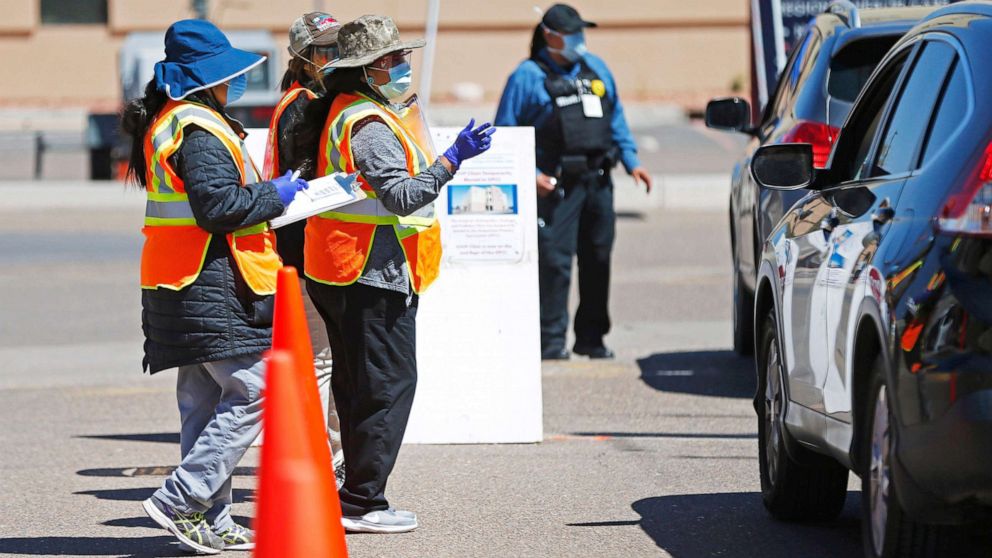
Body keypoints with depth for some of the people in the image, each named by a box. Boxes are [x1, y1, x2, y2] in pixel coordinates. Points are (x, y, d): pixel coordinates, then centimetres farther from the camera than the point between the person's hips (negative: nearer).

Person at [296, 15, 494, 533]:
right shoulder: (368, 125, -17)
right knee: (390, 383, -7)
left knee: (358, 385, 14)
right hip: (374, 276, -11)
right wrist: (451, 160, -27)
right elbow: (402, 196, -26)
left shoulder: (349, 112, 16)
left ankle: (359, 496, 20)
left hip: (346, 272, 11)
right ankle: (360, 503, -5)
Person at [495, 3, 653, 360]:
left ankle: (591, 337, 18)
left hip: (598, 181, 6)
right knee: (554, 261, -12)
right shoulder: (528, 77, -2)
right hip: (556, 184, -6)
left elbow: (616, 120, 24)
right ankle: (551, 339, -8)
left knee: (598, 260, 8)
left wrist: (631, 161, 14)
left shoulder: (596, 69, 16)